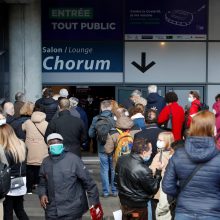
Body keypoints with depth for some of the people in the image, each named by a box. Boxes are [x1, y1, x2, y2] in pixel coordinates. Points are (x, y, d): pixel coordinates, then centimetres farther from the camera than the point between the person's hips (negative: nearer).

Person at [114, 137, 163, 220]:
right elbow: (153, 189, -16)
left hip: (124, 201, 7)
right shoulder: (144, 170, -31)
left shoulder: (121, 159, -9)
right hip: (138, 206, -7)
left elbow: (117, 179, 6)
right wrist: (158, 171, -8)